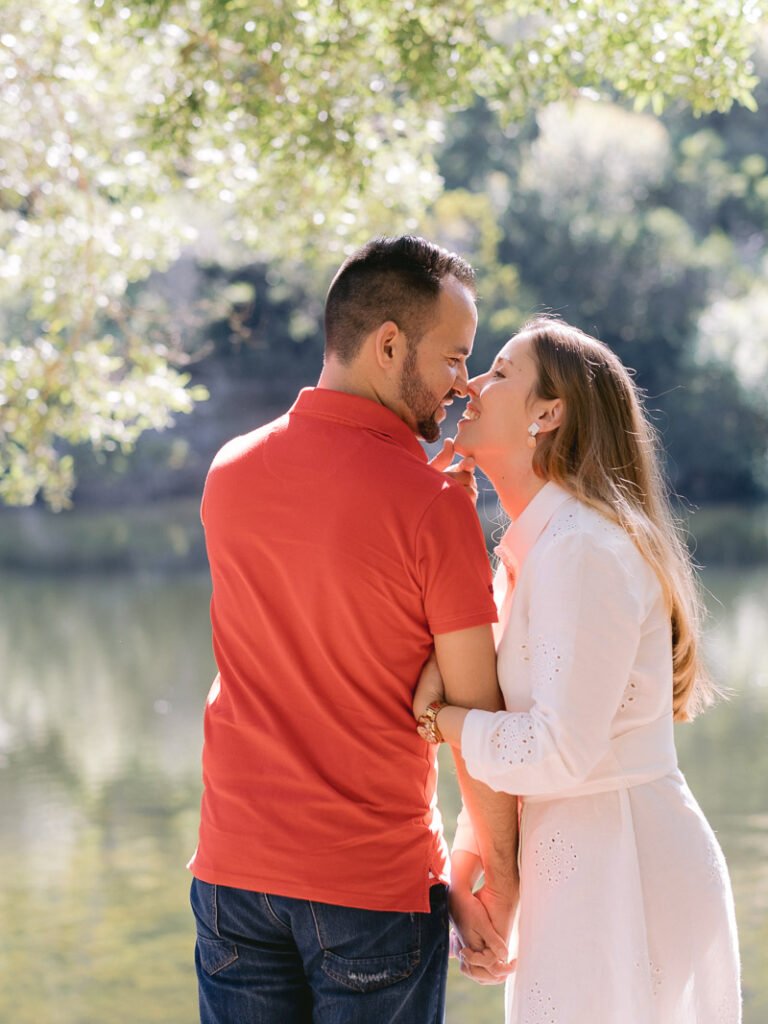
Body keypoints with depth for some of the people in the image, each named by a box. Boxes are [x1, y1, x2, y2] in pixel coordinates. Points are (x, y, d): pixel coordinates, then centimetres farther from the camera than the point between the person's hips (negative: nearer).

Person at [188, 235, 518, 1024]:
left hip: (233, 870, 5)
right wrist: (502, 879, 1)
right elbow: (477, 720, -10)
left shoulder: (229, 471, 2)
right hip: (378, 885, -4)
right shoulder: (432, 504, -14)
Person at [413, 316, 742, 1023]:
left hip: (623, 876, -9)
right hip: (581, 865, 9)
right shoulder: (534, 546, 12)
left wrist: (435, 716, -11)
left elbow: (557, 752, -22)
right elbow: (520, 734, 13)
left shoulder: (582, 549, -19)